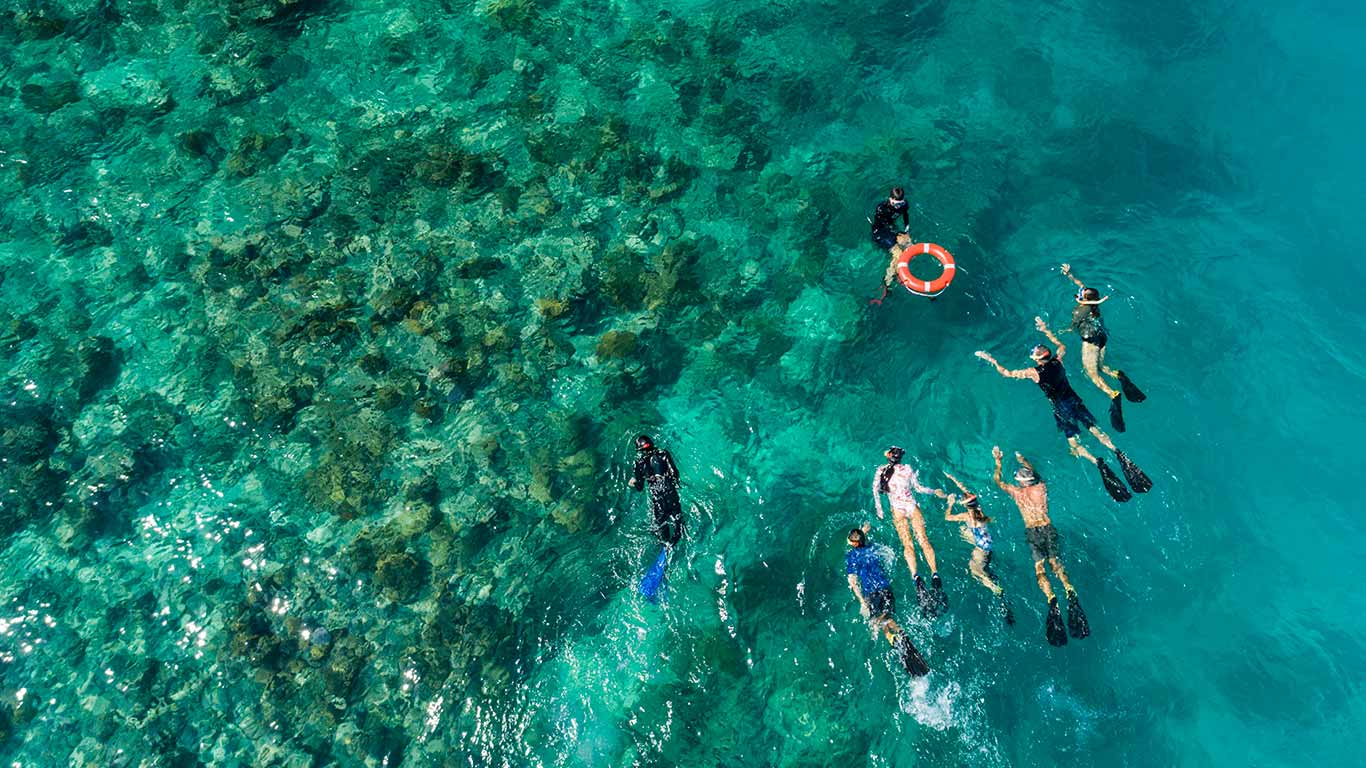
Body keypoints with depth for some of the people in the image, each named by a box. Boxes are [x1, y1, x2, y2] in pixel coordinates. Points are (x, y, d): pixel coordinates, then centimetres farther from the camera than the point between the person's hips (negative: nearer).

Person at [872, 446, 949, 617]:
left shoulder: (880, 471, 5)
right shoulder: (907, 468, 3)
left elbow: (875, 490, 3)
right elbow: (919, 488, 5)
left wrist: (879, 510, 8)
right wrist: (935, 491, 16)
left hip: (898, 510, 0)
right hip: (912, 506, 0)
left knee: (907, 545, -8)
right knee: (924, 541, -4)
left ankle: (916, 577, -27)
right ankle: (935, 575, -18)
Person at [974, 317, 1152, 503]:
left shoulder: (1034, 372, -14)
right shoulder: (1057, 361, -1)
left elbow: (1007, 373, -6)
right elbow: (1062, 346, 23)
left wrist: (991, 360, 3)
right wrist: (1045, 331, 28)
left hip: (1061, 410, -4)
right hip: (1075, 402, 5)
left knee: (1074, 443, -3)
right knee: (1094, 430, 7)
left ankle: (1097, 462, -26)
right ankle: (1116, 451, -16)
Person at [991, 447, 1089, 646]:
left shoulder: (1016, 492, 5)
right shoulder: (1041, 487, 12)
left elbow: (997, 480, 21)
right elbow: (1034, 473, 36)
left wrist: (998, 461, 31)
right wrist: (1022, 461, 50)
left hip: (1032, 531, -3)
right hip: (1048, 528, 3)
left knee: (1039, 566, -10)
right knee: (1054, 561, 4)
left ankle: (1051, 598, -34)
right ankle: (1069, 590, -24)